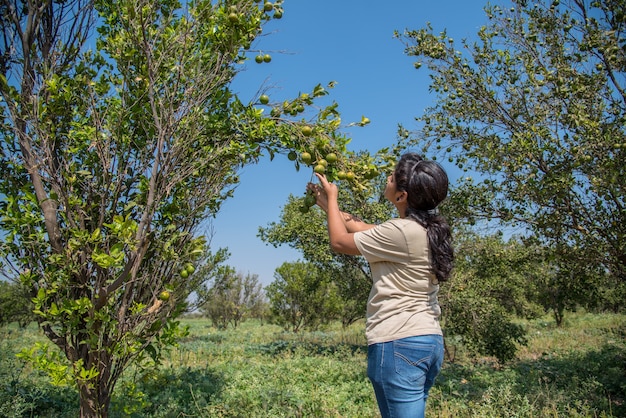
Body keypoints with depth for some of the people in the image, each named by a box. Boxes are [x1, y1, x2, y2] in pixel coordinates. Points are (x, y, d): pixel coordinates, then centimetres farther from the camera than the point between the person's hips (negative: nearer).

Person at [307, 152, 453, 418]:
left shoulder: (402, 232, -18)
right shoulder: (427, 230, 9)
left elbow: (339, 242, -5)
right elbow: (368, 232, 20)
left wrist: (332, 197, 10)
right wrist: (328, 206, 25)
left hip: (399, 344, -10)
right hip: (429, 341, 10)